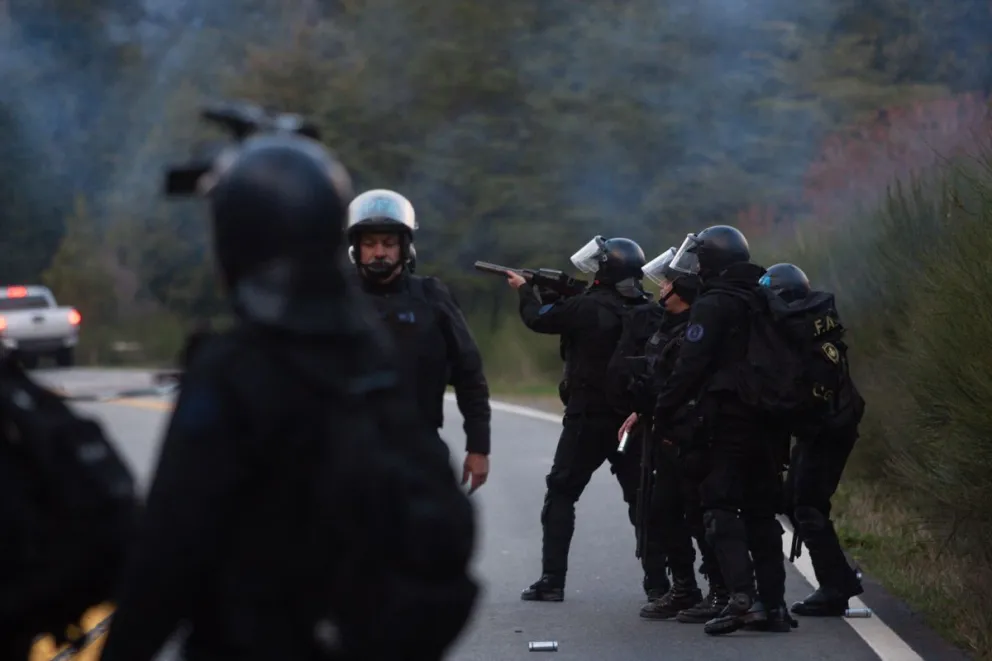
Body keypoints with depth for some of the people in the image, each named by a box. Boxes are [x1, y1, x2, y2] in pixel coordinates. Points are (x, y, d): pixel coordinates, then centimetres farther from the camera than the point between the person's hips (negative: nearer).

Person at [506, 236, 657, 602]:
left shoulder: (589, 307, -16)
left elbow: (539, 319, -2)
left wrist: (526, 290, 16)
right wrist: (555, 295, 14)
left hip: (589, 418, -5)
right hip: (631, 417, 5)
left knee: (561, 494, 4)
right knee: (640, 496, 12)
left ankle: (552, 580, -1)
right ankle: (657, 580, 11)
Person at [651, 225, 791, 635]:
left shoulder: (713, 305, -9)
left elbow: (690, 367, -15)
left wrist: (663, 414, -10)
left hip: (726, 420, -7)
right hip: (767, 420, 8)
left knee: (721, 510, -7)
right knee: (761, 513, 12)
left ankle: (741, 597, -21)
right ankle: (772, 604, 11)